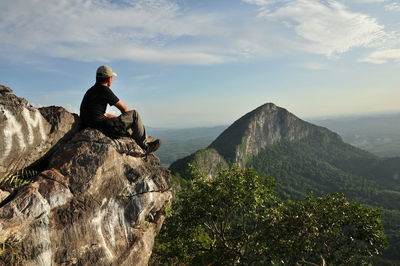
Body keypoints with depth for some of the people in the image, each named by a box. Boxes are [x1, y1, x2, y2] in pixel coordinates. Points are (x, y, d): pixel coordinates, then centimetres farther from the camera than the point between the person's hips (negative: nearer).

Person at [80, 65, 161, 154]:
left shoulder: (91, 90, 20)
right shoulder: (104, 89, -9)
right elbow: (124, 109, -4)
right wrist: (132, 117, 15)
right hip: (101, 128, -10)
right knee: (134, 114, -4)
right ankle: (145, 146, 4)